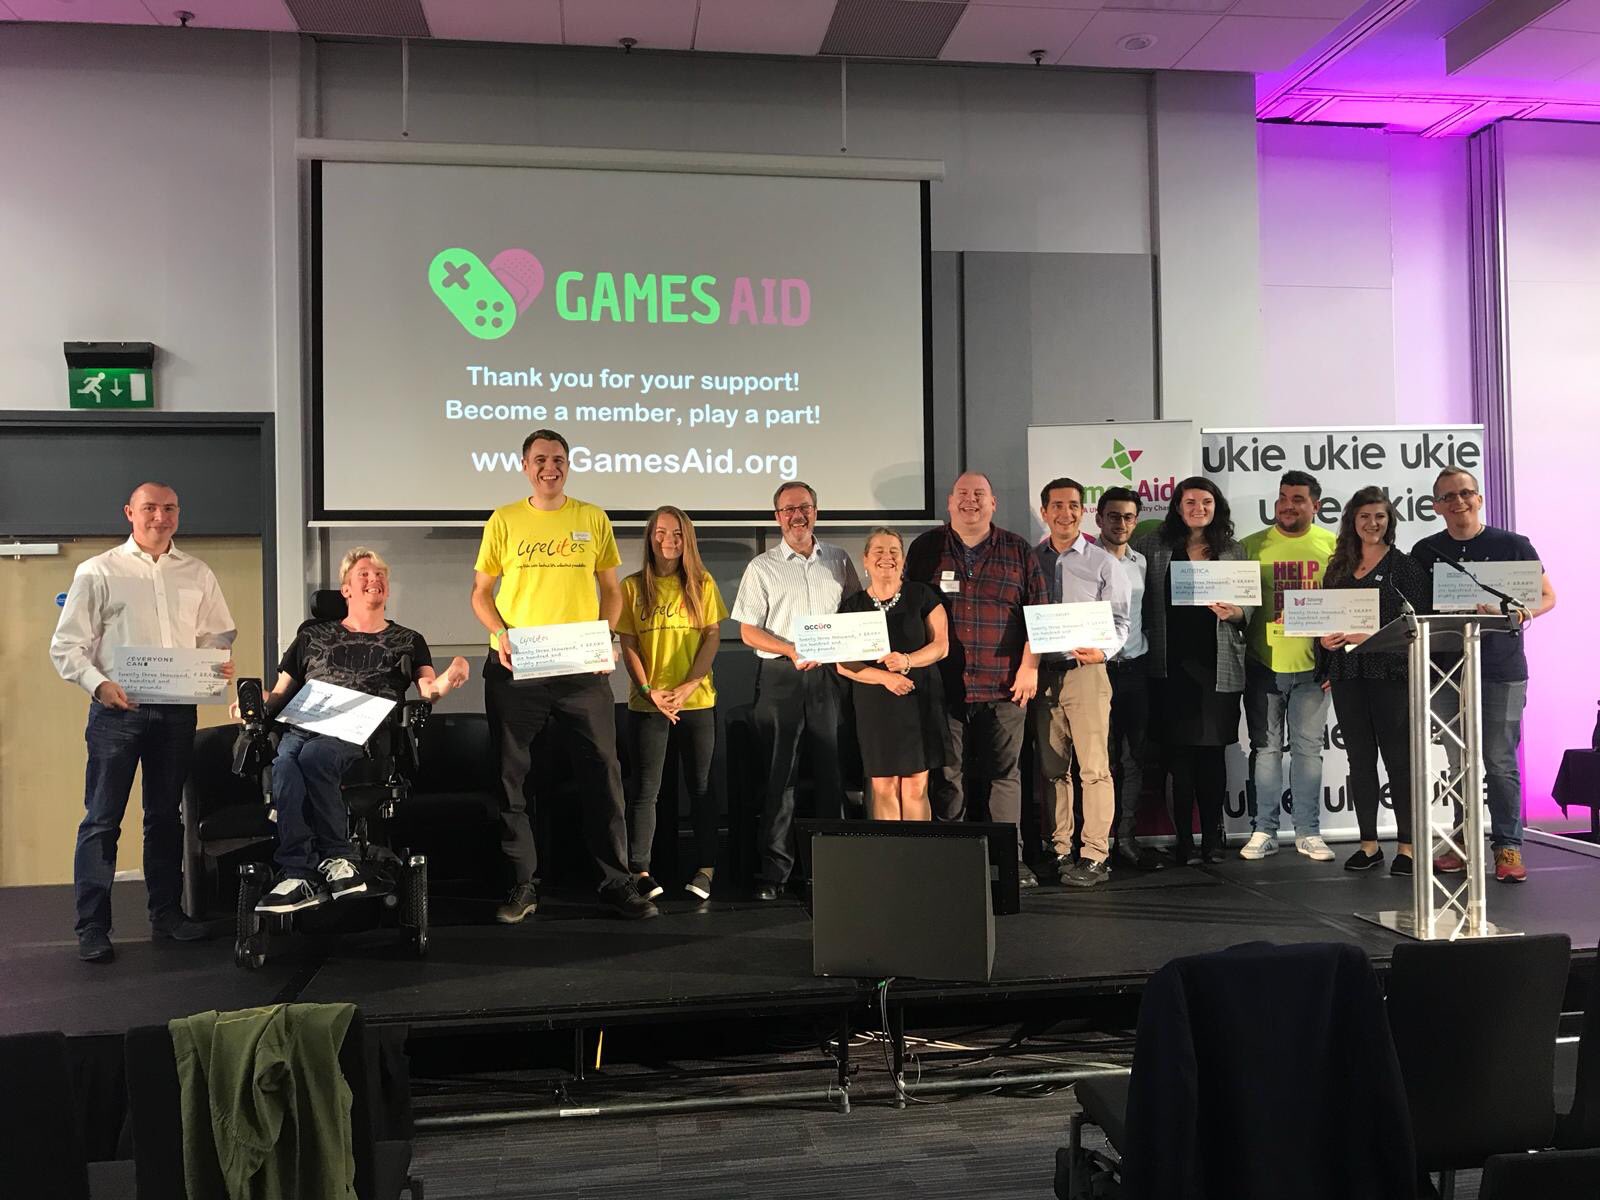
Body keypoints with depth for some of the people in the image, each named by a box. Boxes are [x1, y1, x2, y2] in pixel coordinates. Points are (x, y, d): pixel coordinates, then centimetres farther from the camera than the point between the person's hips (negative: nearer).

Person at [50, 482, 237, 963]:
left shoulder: (197, 574, 11)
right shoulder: (97, 572, 1)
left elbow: (218, 633, 16)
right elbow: (66, 646, -1)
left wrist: (220, 662, -6)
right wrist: (99, 684, -17)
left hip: (177, 708, 3)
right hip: (117, 708, -3)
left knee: (165, 815, 13)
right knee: (102, 819, -2)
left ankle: (167, 913, 23)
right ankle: (92, 928, 5)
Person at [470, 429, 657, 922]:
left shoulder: (593, 519, 7)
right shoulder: (504, 520, 5)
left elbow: (610, 588, 12)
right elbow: (481, 592, 8)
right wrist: (499, 632, -10)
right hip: (515, 667, 0)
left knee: (603, 771, 1)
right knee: (510, 775, 5)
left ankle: (616, 882, 11)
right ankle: (523, 885, 17)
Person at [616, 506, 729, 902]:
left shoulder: (702, 584, 5)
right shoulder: (633, 586, 3)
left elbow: (713, 637, 0)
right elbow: (628, 645, 1)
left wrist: (689, 685, -11)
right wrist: (650, 690, -11)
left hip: (698, 701, 1)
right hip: (647, 702, -1)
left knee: (701, 786, 7)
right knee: (647, 789, 2)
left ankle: (706, 868, 15)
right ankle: (639, 870, 8)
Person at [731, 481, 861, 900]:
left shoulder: (839, 561, 12)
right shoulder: (762, 567, 6)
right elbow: (748, 631, 3)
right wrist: (791, 650, -12)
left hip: (829, 675, 2)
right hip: (781, 676, -2)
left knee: (831, 770, 4)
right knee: (778, 774, -1)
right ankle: (774, 869, 3)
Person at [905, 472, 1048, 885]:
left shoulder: (1018, 551, 8)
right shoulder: (926, 549, 8)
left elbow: (1038, 611, 7)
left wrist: (1029, 666, -1)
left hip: (1004, 686, 0)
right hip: (942, 685, 0)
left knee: (1004, 773, 4)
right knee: (945, 776, 2)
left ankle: (1010, 858, 11)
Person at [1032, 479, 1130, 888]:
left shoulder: (1102, 563, 4)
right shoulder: (1030, 561, 12)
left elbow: (1119, 622, 0)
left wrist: (1102, 651, -19)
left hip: (1085, 671, -3)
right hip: (1042, 672, 3)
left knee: (1094, 766, -6)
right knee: (1052, 768, 8)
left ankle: (1095, 856, -1)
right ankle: (1058, 851, 16)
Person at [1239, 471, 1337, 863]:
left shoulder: (1331, 545, 3)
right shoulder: (1253, 546, 2)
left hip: (1311, 664, 0)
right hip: (1263, 664, 0)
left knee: (1308, 748, 8)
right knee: (1265, 747, 6)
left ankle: (1308, 832, 17)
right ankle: (1265, 831, 14)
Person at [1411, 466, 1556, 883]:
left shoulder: (1512, 545, 2)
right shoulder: (1425, 552, 8)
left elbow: (1547, 596, 5)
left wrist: (1524, 613, -15)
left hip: (1501, 667, -2)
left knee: (1500, 761, -3)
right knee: (1460, 763, 7)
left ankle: (1508, 848, 5)